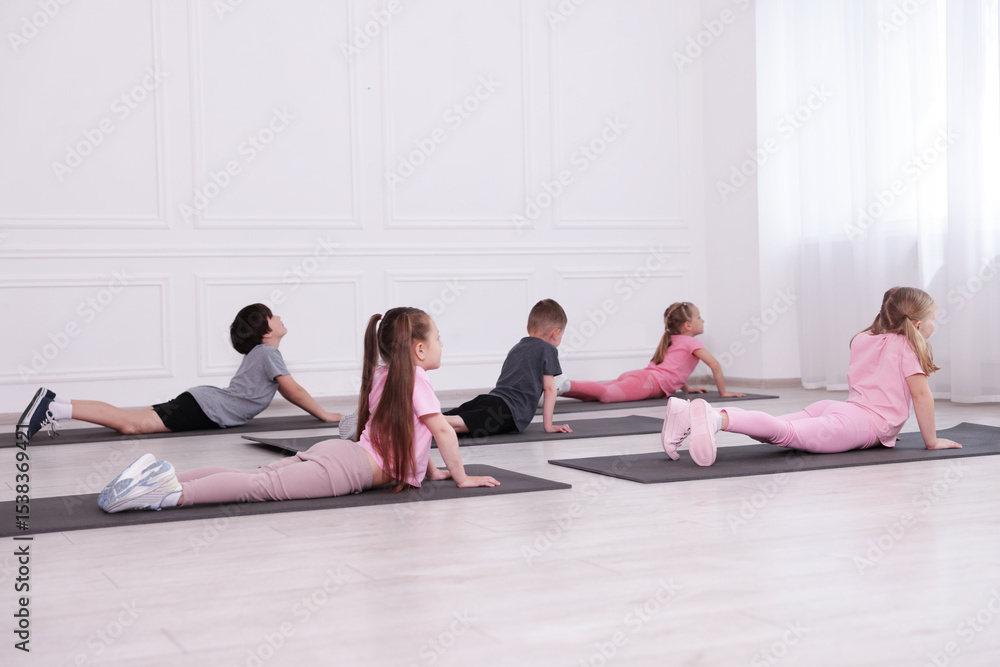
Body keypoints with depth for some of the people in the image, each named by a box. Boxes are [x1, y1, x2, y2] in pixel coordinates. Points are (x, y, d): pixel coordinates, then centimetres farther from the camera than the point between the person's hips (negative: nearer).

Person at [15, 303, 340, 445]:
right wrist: (324, 415, 3)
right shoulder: (268, 354, -6)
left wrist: (316, 411, 30)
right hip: (205, 409, -9)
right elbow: (293, 390, -6)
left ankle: (55, 404, -2)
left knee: (130, 419, 5)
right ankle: (57, 407, -30)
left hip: (203, 402, 9)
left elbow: (286, 391, 34)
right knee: (130, 424, -21)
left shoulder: (259, 353, 24)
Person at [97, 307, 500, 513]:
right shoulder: (415, 378, 0)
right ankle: (174, 493, -41)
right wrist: (460, 476, 7)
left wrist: (429, 469, 37)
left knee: (256, 479, -1)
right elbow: (442, 430, -4)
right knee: (264, 486, -25)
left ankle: (163, 477, -15)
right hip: (350, 467, -9)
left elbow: (407, 431, 39)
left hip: (338, 452, 9)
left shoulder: (382, 377, 27)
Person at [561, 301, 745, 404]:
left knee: (592, 394, -4)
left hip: (634, 375, 9)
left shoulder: (672, 341, 34)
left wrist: (686, 388, 50)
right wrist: (723, 392, 9)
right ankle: (569, 385, -47)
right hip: (648, 382, -9)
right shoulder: (692, 343, 8)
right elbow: (714, 364, -1)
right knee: (607, 395, -32)